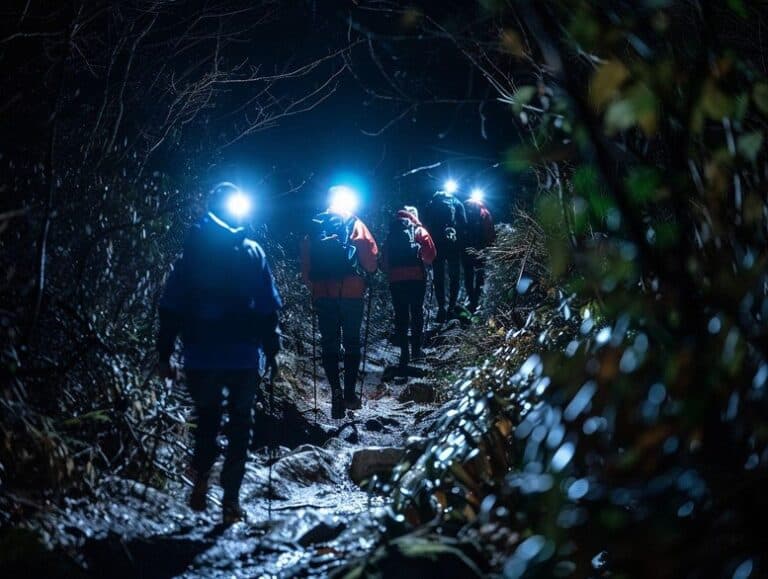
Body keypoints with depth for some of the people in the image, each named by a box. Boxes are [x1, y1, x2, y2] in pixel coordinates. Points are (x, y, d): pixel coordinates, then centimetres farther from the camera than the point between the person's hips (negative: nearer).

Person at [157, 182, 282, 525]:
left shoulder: (192, 252, 2)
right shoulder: (252, 253, -2)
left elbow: (171, 307, 0)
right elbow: (268, 308, -2)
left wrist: (165, 353, 5)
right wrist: (272, 351, 5)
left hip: (201, 356, 1)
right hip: (244, 356, -1)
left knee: (206, 418, 19)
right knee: (239, 424, 10)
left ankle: (201, 481, 0)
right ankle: (230, 497, 4)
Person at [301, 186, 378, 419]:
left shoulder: (316, 227, 9)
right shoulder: (354, 224, 0)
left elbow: (305, 264, 8)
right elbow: (371, 256, -7)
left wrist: (313, 286, 17)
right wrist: (370, 271, 12)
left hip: (323, 293, 2)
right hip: (351, 292, -2)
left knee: (329, 344, 6)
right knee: (351, 343, 8)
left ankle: (336, 392, -7)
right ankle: (350, 393, 5)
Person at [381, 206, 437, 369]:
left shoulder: (392, 233, 14)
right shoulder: (419, 230, 5)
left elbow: (384, 256, 11)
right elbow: (431, 252, -4)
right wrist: (423, 263, 13)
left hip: (396, 279, 2)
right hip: (416, 276, -2)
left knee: (401, 315, 5)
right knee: (417, 312, 12)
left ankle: (404, 352, 0)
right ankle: (416, 348, 12)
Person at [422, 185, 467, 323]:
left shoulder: (431, 205, 9)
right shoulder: (457, 203, 4)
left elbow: (426, 225, 8)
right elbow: (463, 224, -3)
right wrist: (461, 242, 3)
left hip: (436, 244, 1)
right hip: (453, 245, -1)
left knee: (438, 277, 5)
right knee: (454, 276, 8)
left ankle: (441, 307, -3)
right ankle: (452, 306, 0)